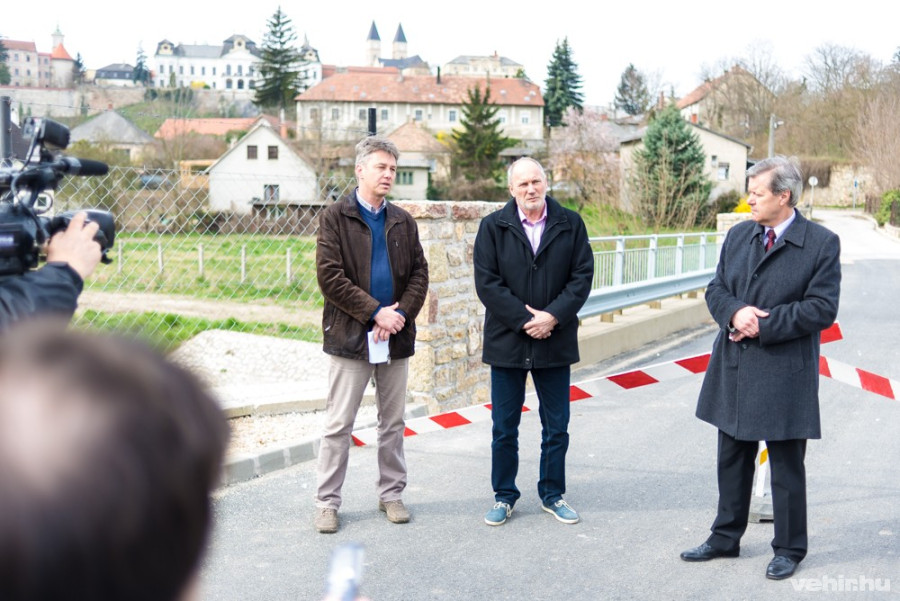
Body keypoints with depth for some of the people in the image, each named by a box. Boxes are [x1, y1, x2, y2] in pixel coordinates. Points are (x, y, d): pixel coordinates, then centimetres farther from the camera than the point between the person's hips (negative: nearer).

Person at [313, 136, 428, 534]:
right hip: (350, 335, -4)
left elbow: (419, 274, 8)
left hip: (396, 336, 5)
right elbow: (329, 275, -12)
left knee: (393, 422, 12)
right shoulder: (335, 217, -3)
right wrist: (375, 312, -15)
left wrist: (401, 313, -9)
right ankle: (327, 502, 12)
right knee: (338, 424, 1)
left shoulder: (403, 222, 12)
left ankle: (391, 493, 25)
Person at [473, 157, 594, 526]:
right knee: (504, 428, 8)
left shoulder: (570, 224, 1)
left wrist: (552, 316, -15)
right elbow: (487, 283, -8)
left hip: (554, 341, 1)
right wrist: (524, 319, -15)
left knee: (556, 427, 11)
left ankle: (552, 494, 27)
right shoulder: (493, 227, -2)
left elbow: (582, 276, -3)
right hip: (506, 341, -1)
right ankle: (504, 496, 23)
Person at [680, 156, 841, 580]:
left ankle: (789, 549, 22)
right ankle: (725, 538, 31)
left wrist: (762, 325, -18)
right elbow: (715, 289, 9)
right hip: (734, 369, 6)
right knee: (732, 460, 16)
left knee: (786, 465, 6)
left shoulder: (822, 243, -9)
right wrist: (735, 312, -13)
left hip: (785, 373, -6)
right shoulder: (738, 236, 8)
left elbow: (822, 308, -15)